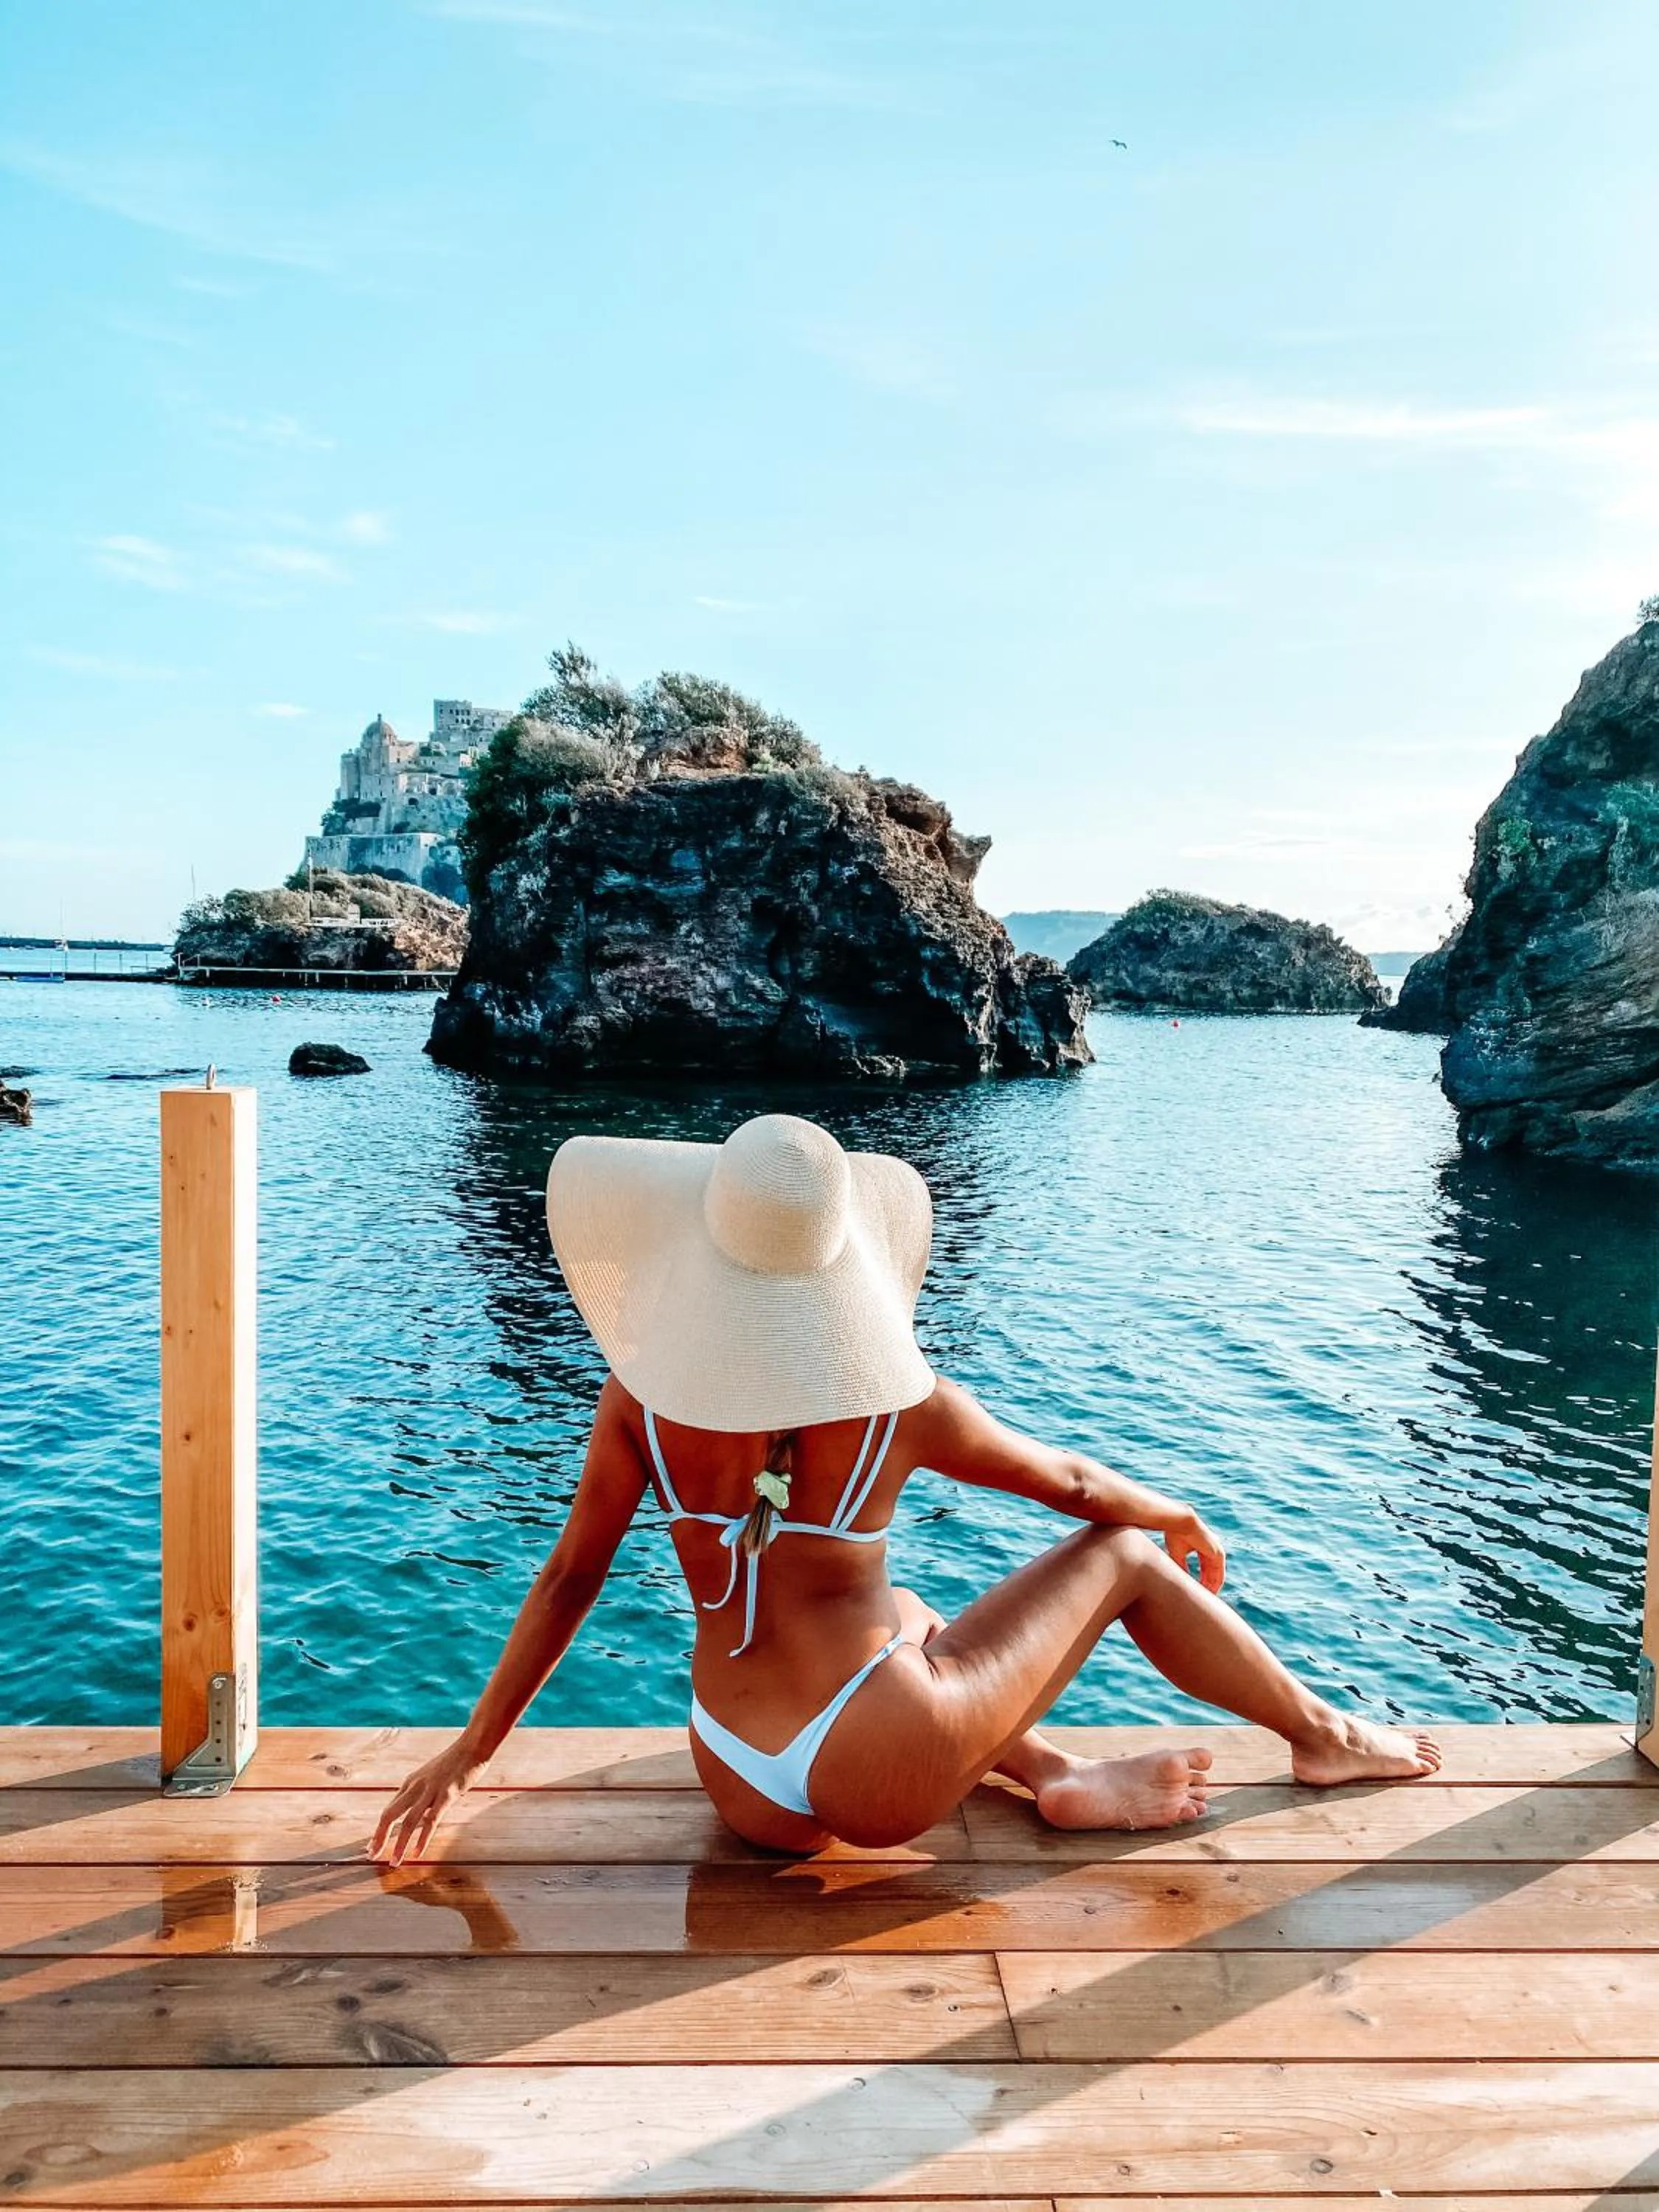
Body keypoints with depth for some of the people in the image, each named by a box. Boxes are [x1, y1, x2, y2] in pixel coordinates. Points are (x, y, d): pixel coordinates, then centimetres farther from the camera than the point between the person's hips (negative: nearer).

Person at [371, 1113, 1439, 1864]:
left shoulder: (641, 1395, -8)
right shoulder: (900, 1407, -15)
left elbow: (569, 1581, -2)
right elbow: (1074, 1483, 2)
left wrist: (471, 1750, 11)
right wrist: (1182, 1518, 22)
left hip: (751, 1795, 4)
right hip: (883, 1779, -4)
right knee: (1122, 1553, 13)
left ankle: (1064, 1777, 15)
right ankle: (1322, 1736, 33)